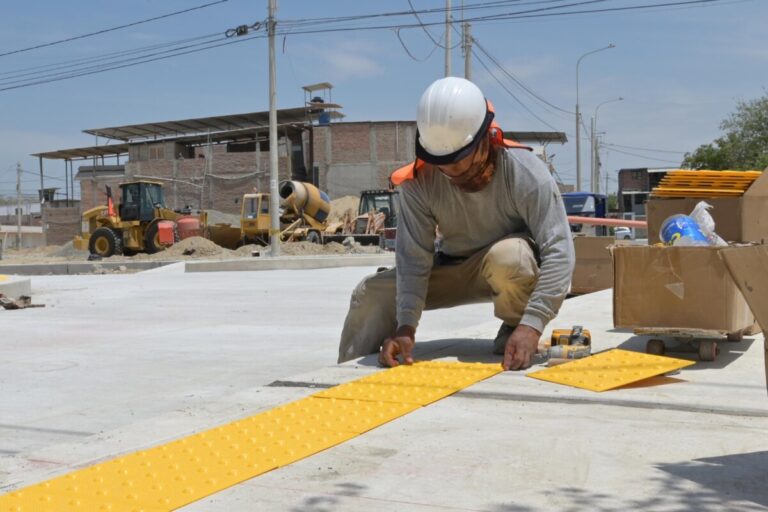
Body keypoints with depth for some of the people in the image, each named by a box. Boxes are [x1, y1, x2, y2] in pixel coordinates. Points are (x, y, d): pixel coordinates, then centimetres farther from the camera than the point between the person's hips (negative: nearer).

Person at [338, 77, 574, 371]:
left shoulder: (526, 174, -31)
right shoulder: (419, 180, -23)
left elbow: (559, 251, -35)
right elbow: (414, 257, -24)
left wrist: (531, 325, -46)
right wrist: (405, 327, -36)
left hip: (514, 273, -3)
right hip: (455, 270, 3)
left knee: (509, 254, -38)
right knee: (372, 294, -12)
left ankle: (516, 326, -10)